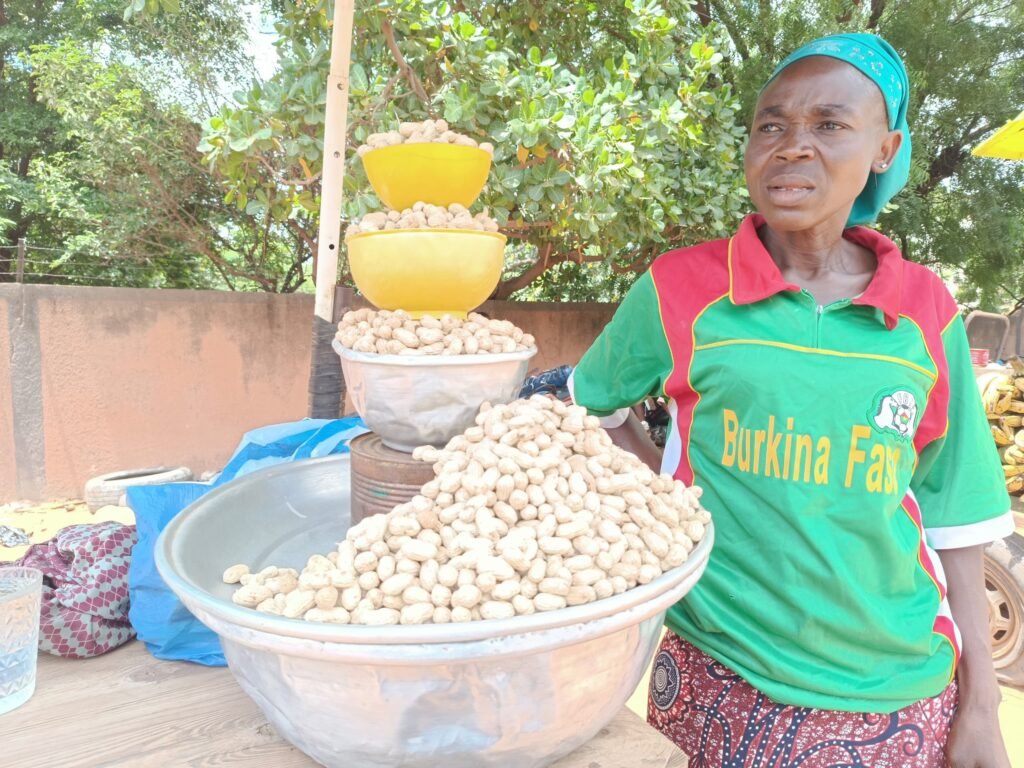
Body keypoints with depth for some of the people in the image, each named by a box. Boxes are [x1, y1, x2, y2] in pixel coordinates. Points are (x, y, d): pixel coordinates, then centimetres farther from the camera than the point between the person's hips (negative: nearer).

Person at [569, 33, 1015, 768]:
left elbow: (951, 520, 2)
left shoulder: (927, 313, -3)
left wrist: (980, 708, 3)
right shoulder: (681, 289, -8)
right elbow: (593, 404, 7)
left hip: (900, 690, 2)